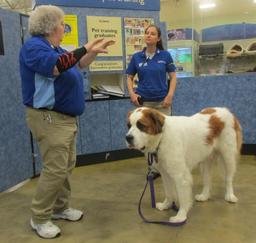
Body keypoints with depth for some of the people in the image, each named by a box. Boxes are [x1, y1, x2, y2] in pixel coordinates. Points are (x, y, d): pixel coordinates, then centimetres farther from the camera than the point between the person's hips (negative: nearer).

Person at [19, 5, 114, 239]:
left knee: (67, 166, 14)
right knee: (55, 169, -8)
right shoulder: (34, 46, -13)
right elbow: (56, 67, -30)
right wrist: (84, 48, -23)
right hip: (49, 118, -10)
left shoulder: (55, 48, 15)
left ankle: (60, 208, 27)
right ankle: (39, 218, 7)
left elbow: (77, 64, 27)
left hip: (66, 117, 10)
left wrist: (94, 51, 15)